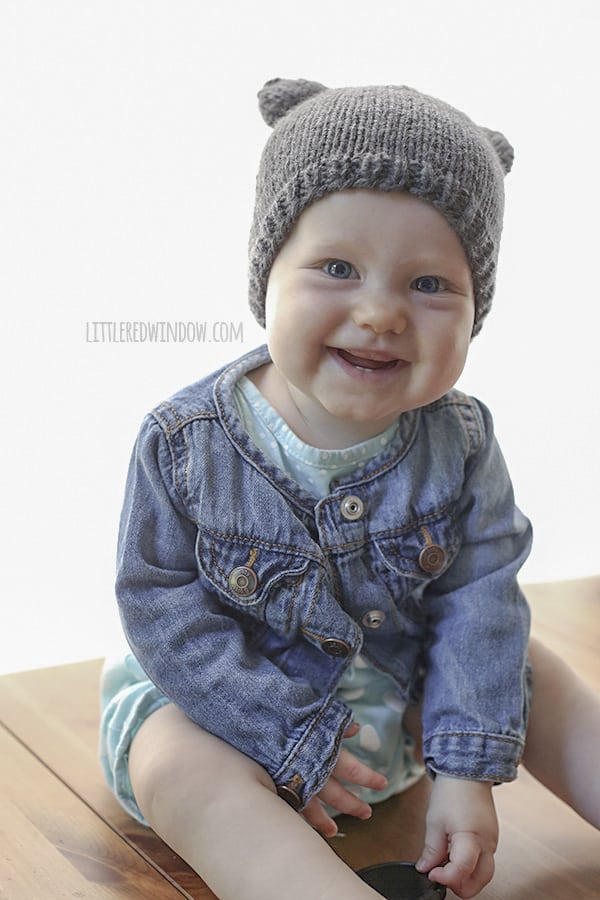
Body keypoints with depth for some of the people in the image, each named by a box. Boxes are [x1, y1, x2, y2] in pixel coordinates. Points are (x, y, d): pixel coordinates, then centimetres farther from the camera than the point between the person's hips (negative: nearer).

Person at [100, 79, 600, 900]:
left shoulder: (459, 443, -14)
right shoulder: (186, 441, -21)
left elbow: (478, 603, -11)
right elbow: (161, 602, -18)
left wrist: (468, 771, -18)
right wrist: (290, 739, -21)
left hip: (403, 686, 3)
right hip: (237, 691, -3)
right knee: (176, 766, -31)